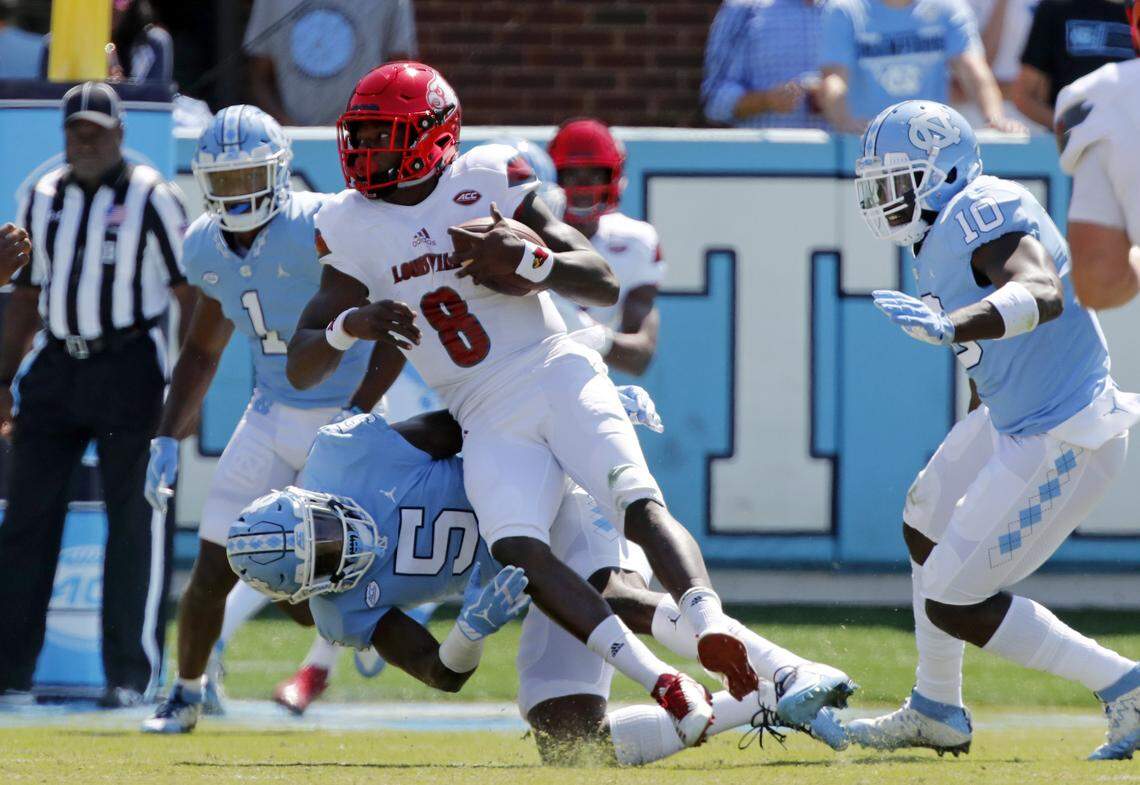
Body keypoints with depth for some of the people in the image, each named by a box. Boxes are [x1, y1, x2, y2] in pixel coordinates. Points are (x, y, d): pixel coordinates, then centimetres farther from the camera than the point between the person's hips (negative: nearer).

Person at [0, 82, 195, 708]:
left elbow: (190, 296, -4)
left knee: (135, 520, -4)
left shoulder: (151, 198, -4)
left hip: (130, 368, -5)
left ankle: (131, 673, 0)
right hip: (56, 367, 5)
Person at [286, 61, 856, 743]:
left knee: (640, 505, -27)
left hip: (558, 377, -1)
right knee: (516, 552, -26)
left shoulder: (487, 182, 3)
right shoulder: (355, 230, 8)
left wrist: (530, 259, -18)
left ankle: (721, 643, -44)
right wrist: (349, 325, -15)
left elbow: (605, 284, 2)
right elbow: (301, 367, 7)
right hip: (489, 422, 1)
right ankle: (664, 686, -36)